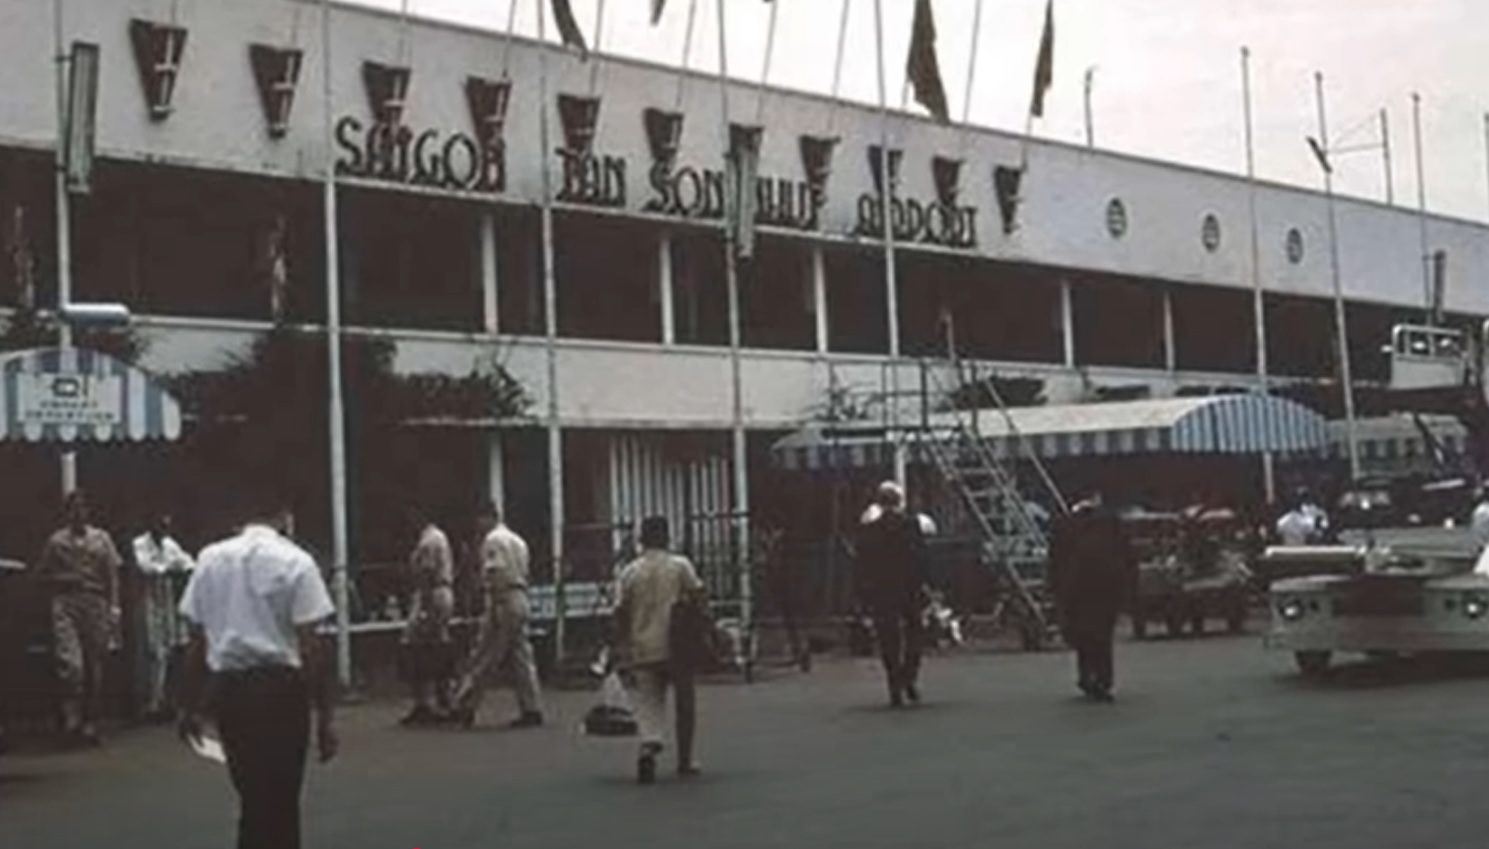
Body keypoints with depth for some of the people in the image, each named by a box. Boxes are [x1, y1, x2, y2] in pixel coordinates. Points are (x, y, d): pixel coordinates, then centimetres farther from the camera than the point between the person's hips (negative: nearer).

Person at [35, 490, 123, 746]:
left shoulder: (101, 539, 7)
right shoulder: (56, 541, 5)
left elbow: (112, 576, 5)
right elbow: (43, 574, 11)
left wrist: (113, 608, -3)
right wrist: (64, 579, -8)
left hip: (96, 606, 2)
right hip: (66, 606, -1)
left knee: (95, 668, 6)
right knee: (71, 664, -17)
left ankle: (90, 723, 16)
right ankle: (72, 718, -7)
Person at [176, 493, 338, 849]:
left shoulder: (209, 558, 10)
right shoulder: (295, 561, -3)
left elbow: (196, 642, 7)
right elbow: (311, 647, -10)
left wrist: (191, 706, 14)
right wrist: (324, 718, -8)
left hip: (227, 688, 4)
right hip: (280, 686, -4)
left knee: (254, 800, 16)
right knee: (279, 805, 2)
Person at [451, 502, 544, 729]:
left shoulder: (493, 540, -7)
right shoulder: (517, 540, 20)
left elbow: (496, 573, -17)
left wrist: (492, 608, -19)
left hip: (503, 601, -8)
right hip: (521, 600, 8)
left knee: (481, 658, -3)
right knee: (521, 657, 6)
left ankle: (465, 707, -1)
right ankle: (532, 709, 3)